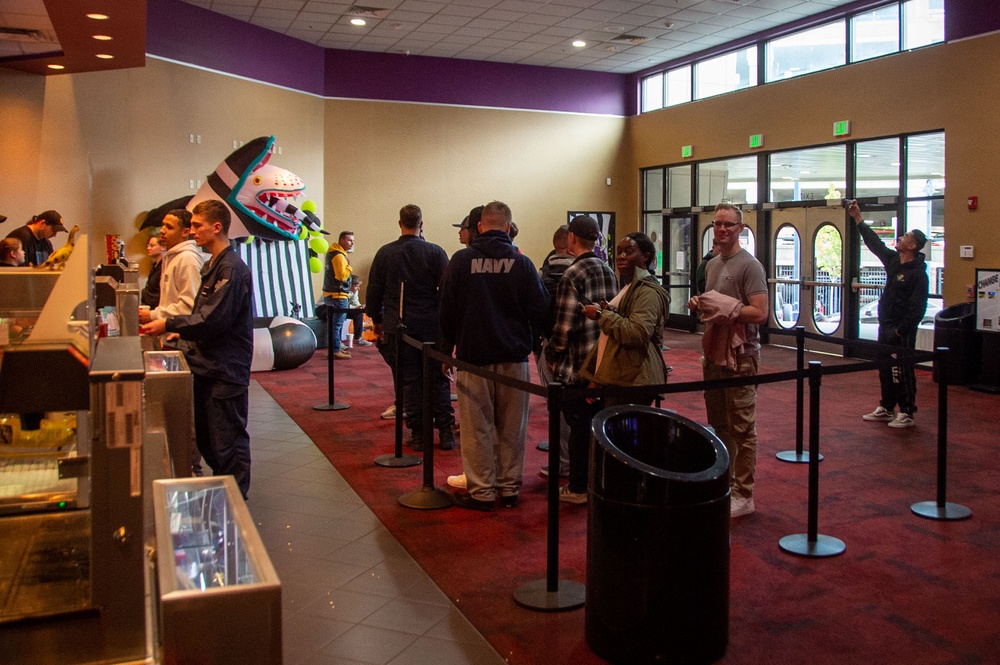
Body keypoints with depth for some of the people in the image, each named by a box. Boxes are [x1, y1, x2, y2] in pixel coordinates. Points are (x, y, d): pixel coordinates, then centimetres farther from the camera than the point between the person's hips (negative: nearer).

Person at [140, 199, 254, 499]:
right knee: (206, 439, 18)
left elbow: (213, 320, -23)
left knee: (228, 443, 0)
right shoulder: (213, 265, 14)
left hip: (226, 371, -10)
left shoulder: (231, 268, -18)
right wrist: (182, 333, 10)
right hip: (208, 367, 10)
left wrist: (169, 324, -16)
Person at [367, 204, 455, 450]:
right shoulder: (435, 252, -5)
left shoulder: (384, 253, 2)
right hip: (431, 326, -1)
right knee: (438, 380, 7)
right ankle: (445, 432, 9)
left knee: (409, 381, 7)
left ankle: (419, 434, 10)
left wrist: (377, 320, 19)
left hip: (398, 327, 1)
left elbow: (373, 292, 7)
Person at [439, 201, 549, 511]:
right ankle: (510, 488, 17)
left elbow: (447, 310, -1)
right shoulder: (522, 263, -5)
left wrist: (447, 348, 12)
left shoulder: (461, 260, -4)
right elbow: (540, 311, -3)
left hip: (473, 357, -1)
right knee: (511, 428, 10)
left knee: (477, 428, 6)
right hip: (514, 357, 1)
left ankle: (481, 491, 10)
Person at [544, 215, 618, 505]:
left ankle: (577, 488, 12)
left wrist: (552, 356, -4)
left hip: (577, 364, -7)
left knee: (579, 426, 2)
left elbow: (565, 325, -17)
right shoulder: (609, 272, 7)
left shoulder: (572, 276, -15)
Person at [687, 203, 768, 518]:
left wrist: (726, 308, -21)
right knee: (718, 425, 16)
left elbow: (760, 313, -18)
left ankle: (743, 495, 6)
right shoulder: (712, 264, 15)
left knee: (741, 428, -2)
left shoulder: (749, 265, -11)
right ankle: (723, 483, 28)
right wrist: (698, 305, 4)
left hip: (740, 356, -9)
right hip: (713, 353, 9)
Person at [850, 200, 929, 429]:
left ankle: (907, 414, 5)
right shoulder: (893, 260, 8)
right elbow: (874, 242, 18)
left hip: (902, 331, -8)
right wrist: (857, 218, 19)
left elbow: (917, 309, -19)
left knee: (902, 372, -3)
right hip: (885, 326, 8)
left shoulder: (918, 273, -15)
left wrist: (900, 331, -20)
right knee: (885, 370, 15)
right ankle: (886, 408, 25)